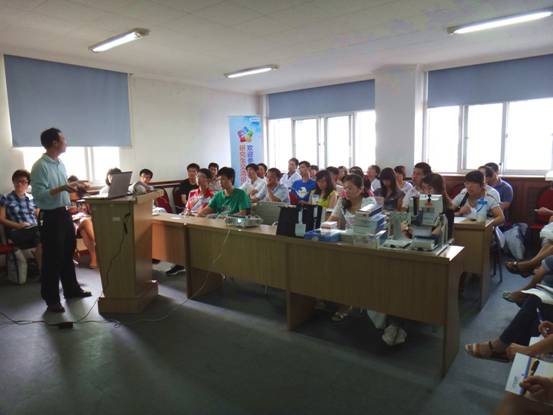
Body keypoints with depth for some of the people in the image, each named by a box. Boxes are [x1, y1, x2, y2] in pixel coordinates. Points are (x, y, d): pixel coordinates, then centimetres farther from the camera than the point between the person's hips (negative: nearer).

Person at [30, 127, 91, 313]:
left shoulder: (60, 163, 11)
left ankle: (72, 289, 33)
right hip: (51, 217, -9)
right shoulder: (40, 166, -15)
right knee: (52, 259, 0)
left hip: (65, 213, 9)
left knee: (68, 254, 18)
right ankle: (51, 299, 12)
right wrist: (62, 188, -28)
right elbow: (39, 195, -21)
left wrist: (72, 187, 7)